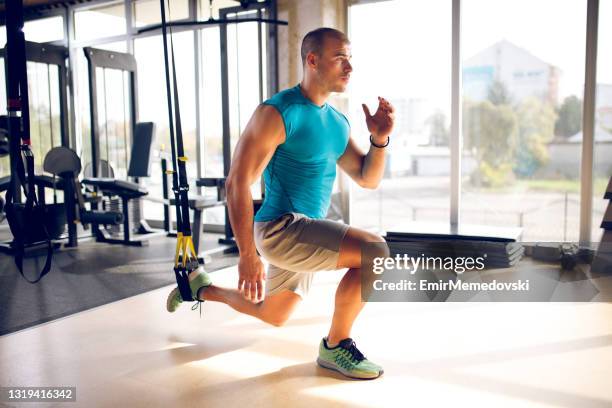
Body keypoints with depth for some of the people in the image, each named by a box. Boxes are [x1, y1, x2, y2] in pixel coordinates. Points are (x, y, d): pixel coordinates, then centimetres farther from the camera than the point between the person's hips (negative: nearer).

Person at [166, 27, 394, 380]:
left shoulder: (338, 121, 8)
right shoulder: (278, 113, -16)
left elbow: (368, 179, 11)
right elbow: (238, 184, -18)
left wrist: (380, 139, -7)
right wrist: (248, 255, -21)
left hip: (304, 233, 9)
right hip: (280, 228, -9)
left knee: (272, 316, 26)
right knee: (375, 251, -25)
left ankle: (201, 289, 46)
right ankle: (336, 346, -6)